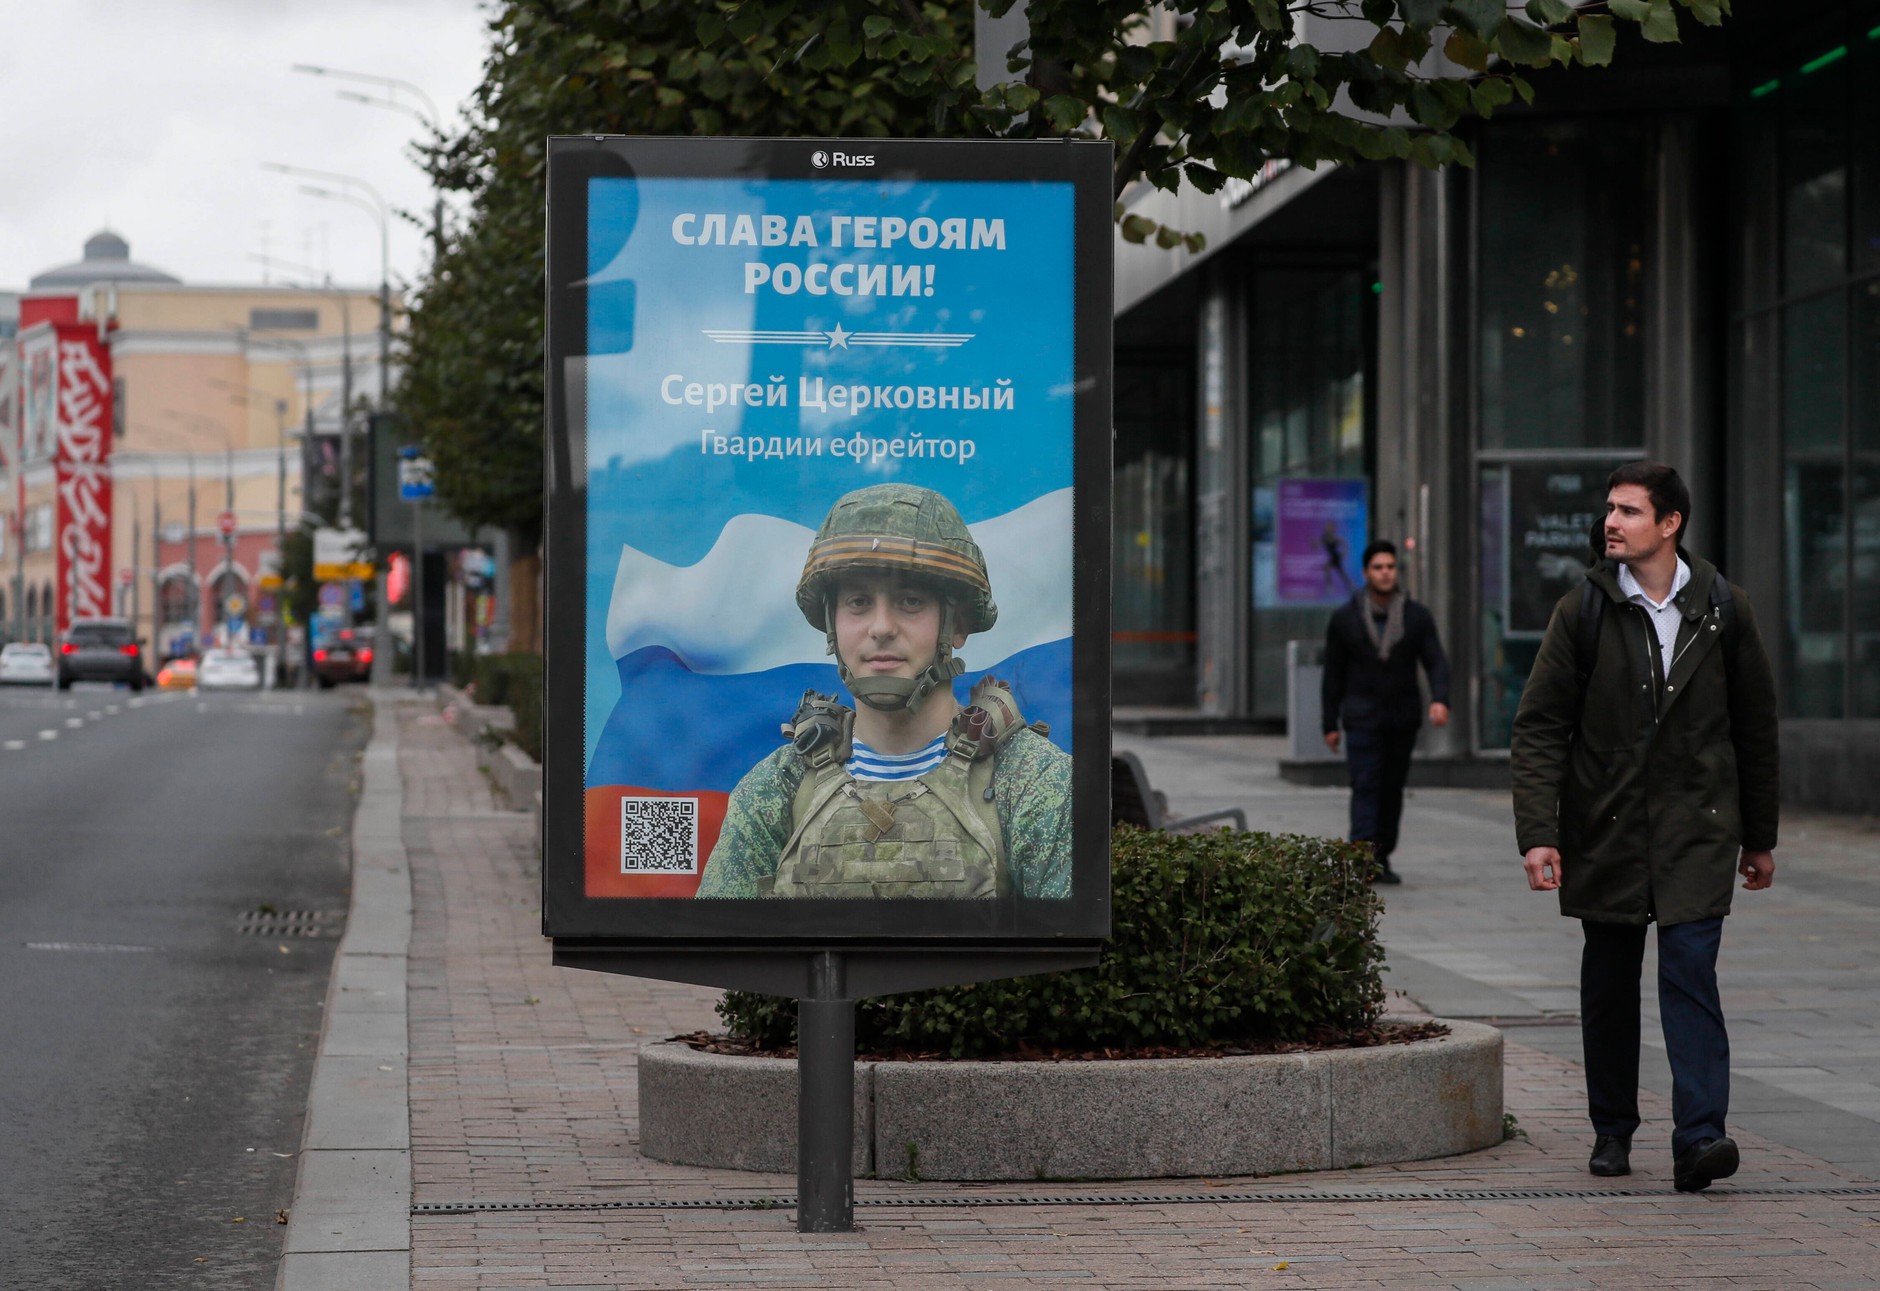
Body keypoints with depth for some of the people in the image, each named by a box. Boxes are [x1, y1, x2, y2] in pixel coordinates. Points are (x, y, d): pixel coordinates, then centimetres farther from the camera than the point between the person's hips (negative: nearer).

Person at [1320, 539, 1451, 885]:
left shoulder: (1417, 617, 2)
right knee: (1366, 787, -13)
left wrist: (1440, 700, -24)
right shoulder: (1345, 619, 0)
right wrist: (1329, 724, 3)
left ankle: (1382, 859, 17)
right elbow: (1333, 674, 5)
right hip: (1363, 718, -2)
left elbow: (1437, 662, -5)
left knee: (1393, 789, 7)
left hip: (1403, 719, 2)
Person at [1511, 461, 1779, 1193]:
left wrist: (1759, 836, 13)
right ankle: (1612, 1131, 22)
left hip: (1697, 829, -1)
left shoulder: (1723, 610, 2)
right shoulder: (1583, 611, -1)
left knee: (1690, 970, -12)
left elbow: (1756, 726, 11)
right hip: (1605, 830, 1)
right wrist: (1538, 833, -12)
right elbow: (1539, 727, -3)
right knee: (1608, 982, 9)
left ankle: (1698, 1138, -18)